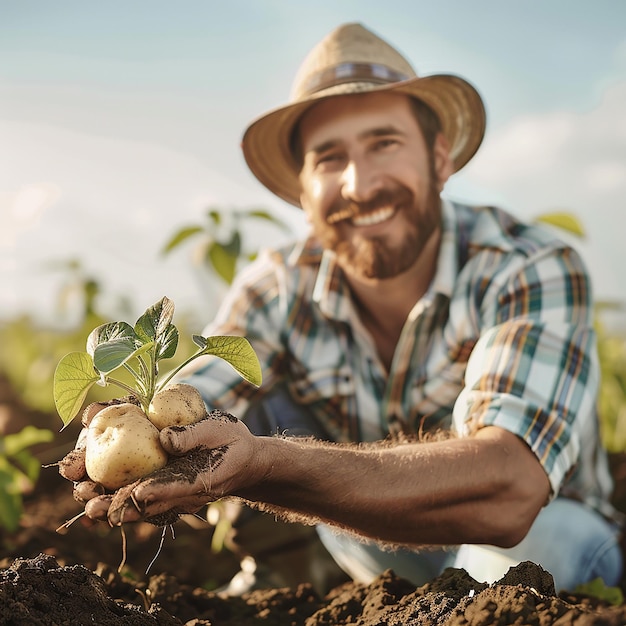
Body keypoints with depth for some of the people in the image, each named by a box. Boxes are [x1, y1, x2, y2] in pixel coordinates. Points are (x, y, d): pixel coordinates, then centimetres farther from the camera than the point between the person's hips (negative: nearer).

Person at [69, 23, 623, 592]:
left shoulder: (535, 273, -28)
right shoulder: (279, 289, -15)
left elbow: (506, 488, -44)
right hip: (387, 565, 4)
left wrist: (263, 466, -56)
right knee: (254, 389, -14)